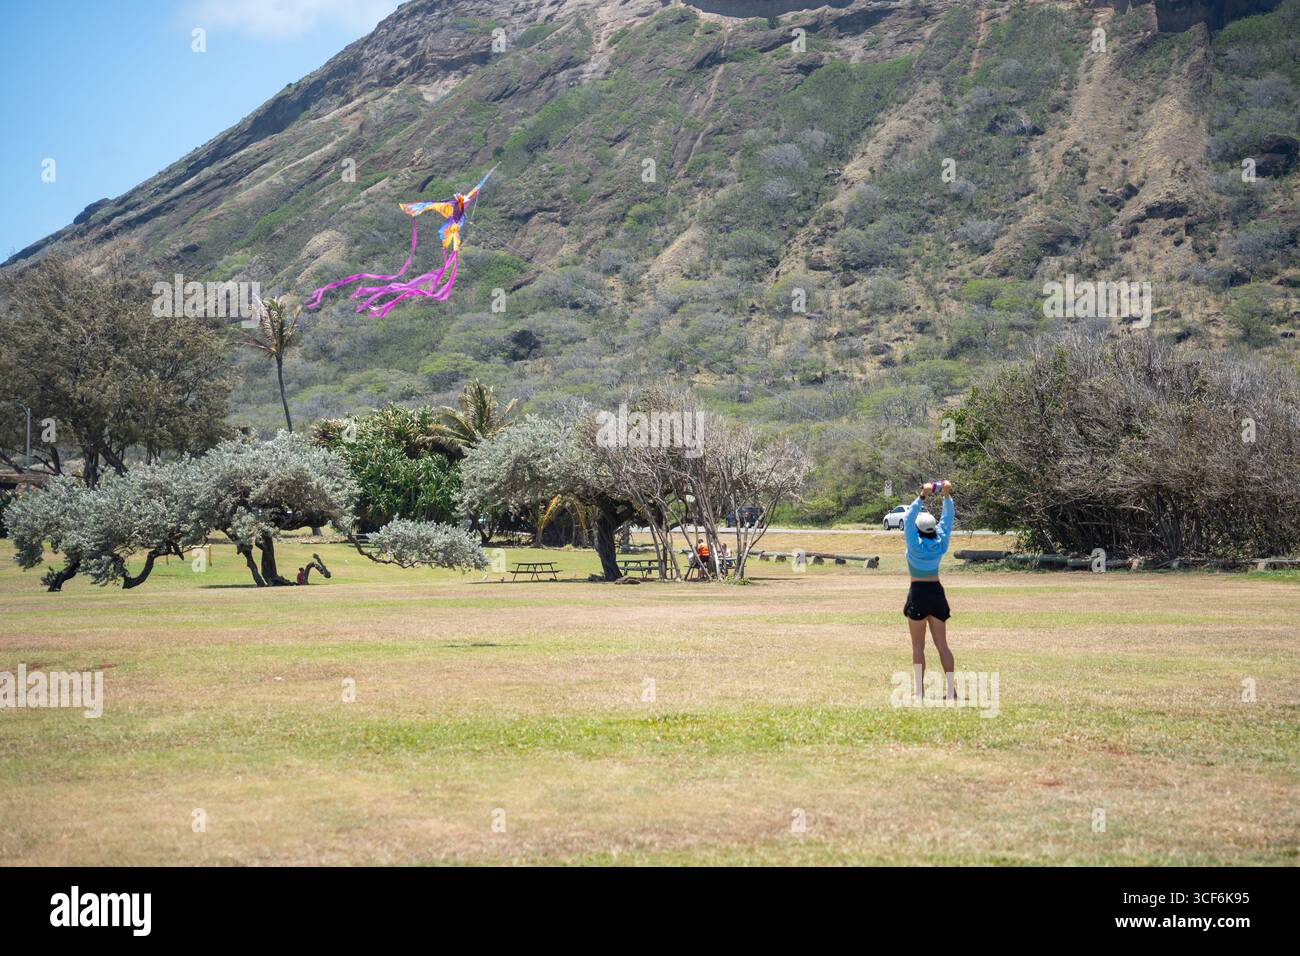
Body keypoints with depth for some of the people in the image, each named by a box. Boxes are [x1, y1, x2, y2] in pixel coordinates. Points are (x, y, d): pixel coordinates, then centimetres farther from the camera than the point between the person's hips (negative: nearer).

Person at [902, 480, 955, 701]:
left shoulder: (915, 545, -11)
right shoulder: (940, 544, -1)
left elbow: (908, 518, -16)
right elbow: (947, 518, 5)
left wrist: (922, 497, -22)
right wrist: (946, 495, -4)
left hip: (918, 593, -4)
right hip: (937, 593, 4)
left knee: (918, 646, 1)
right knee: (942, 644, 7)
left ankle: (919, 691, -1)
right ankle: (951, 689, 2)